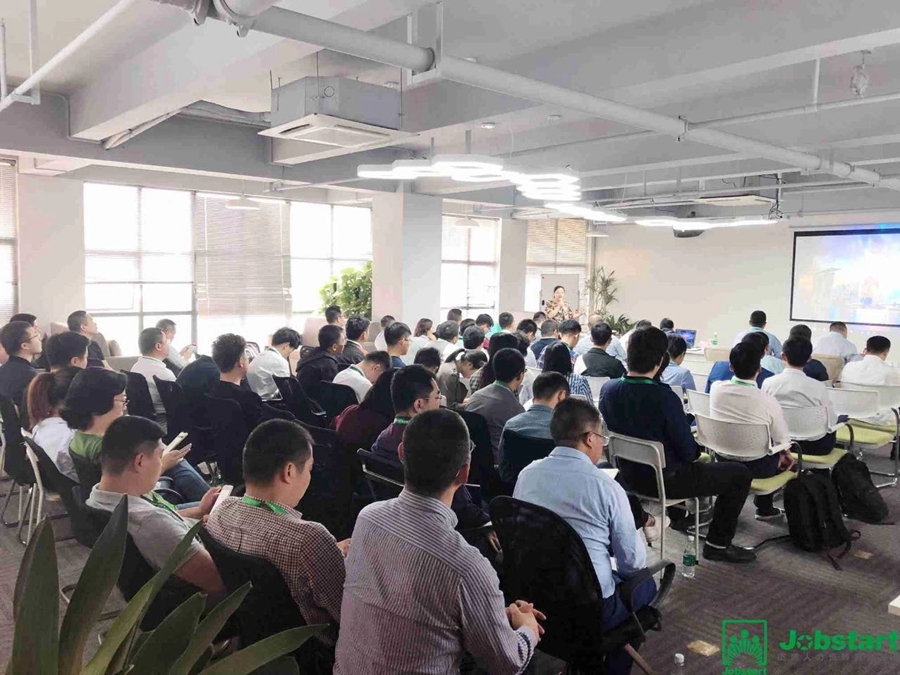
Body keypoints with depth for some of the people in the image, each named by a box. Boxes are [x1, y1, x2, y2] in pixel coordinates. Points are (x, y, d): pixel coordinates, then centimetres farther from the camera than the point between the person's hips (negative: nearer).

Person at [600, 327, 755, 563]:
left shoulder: (608, 389, -11)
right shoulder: (665, 397, -29)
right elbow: (689, 452, -19)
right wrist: (695, 448, 5)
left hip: (627, 475, 7)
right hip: (664, 481, -7)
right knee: (740, 474, 10)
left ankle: (677, 515, 47)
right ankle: (718, 545, 18)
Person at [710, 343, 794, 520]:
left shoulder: (716, 389, -13)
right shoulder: (767, 400, -23)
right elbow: (782, 440, -10)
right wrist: (785, 453, 15)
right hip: (756, 466, -4)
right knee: (782, 455, 27)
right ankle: (764, 508, 36)